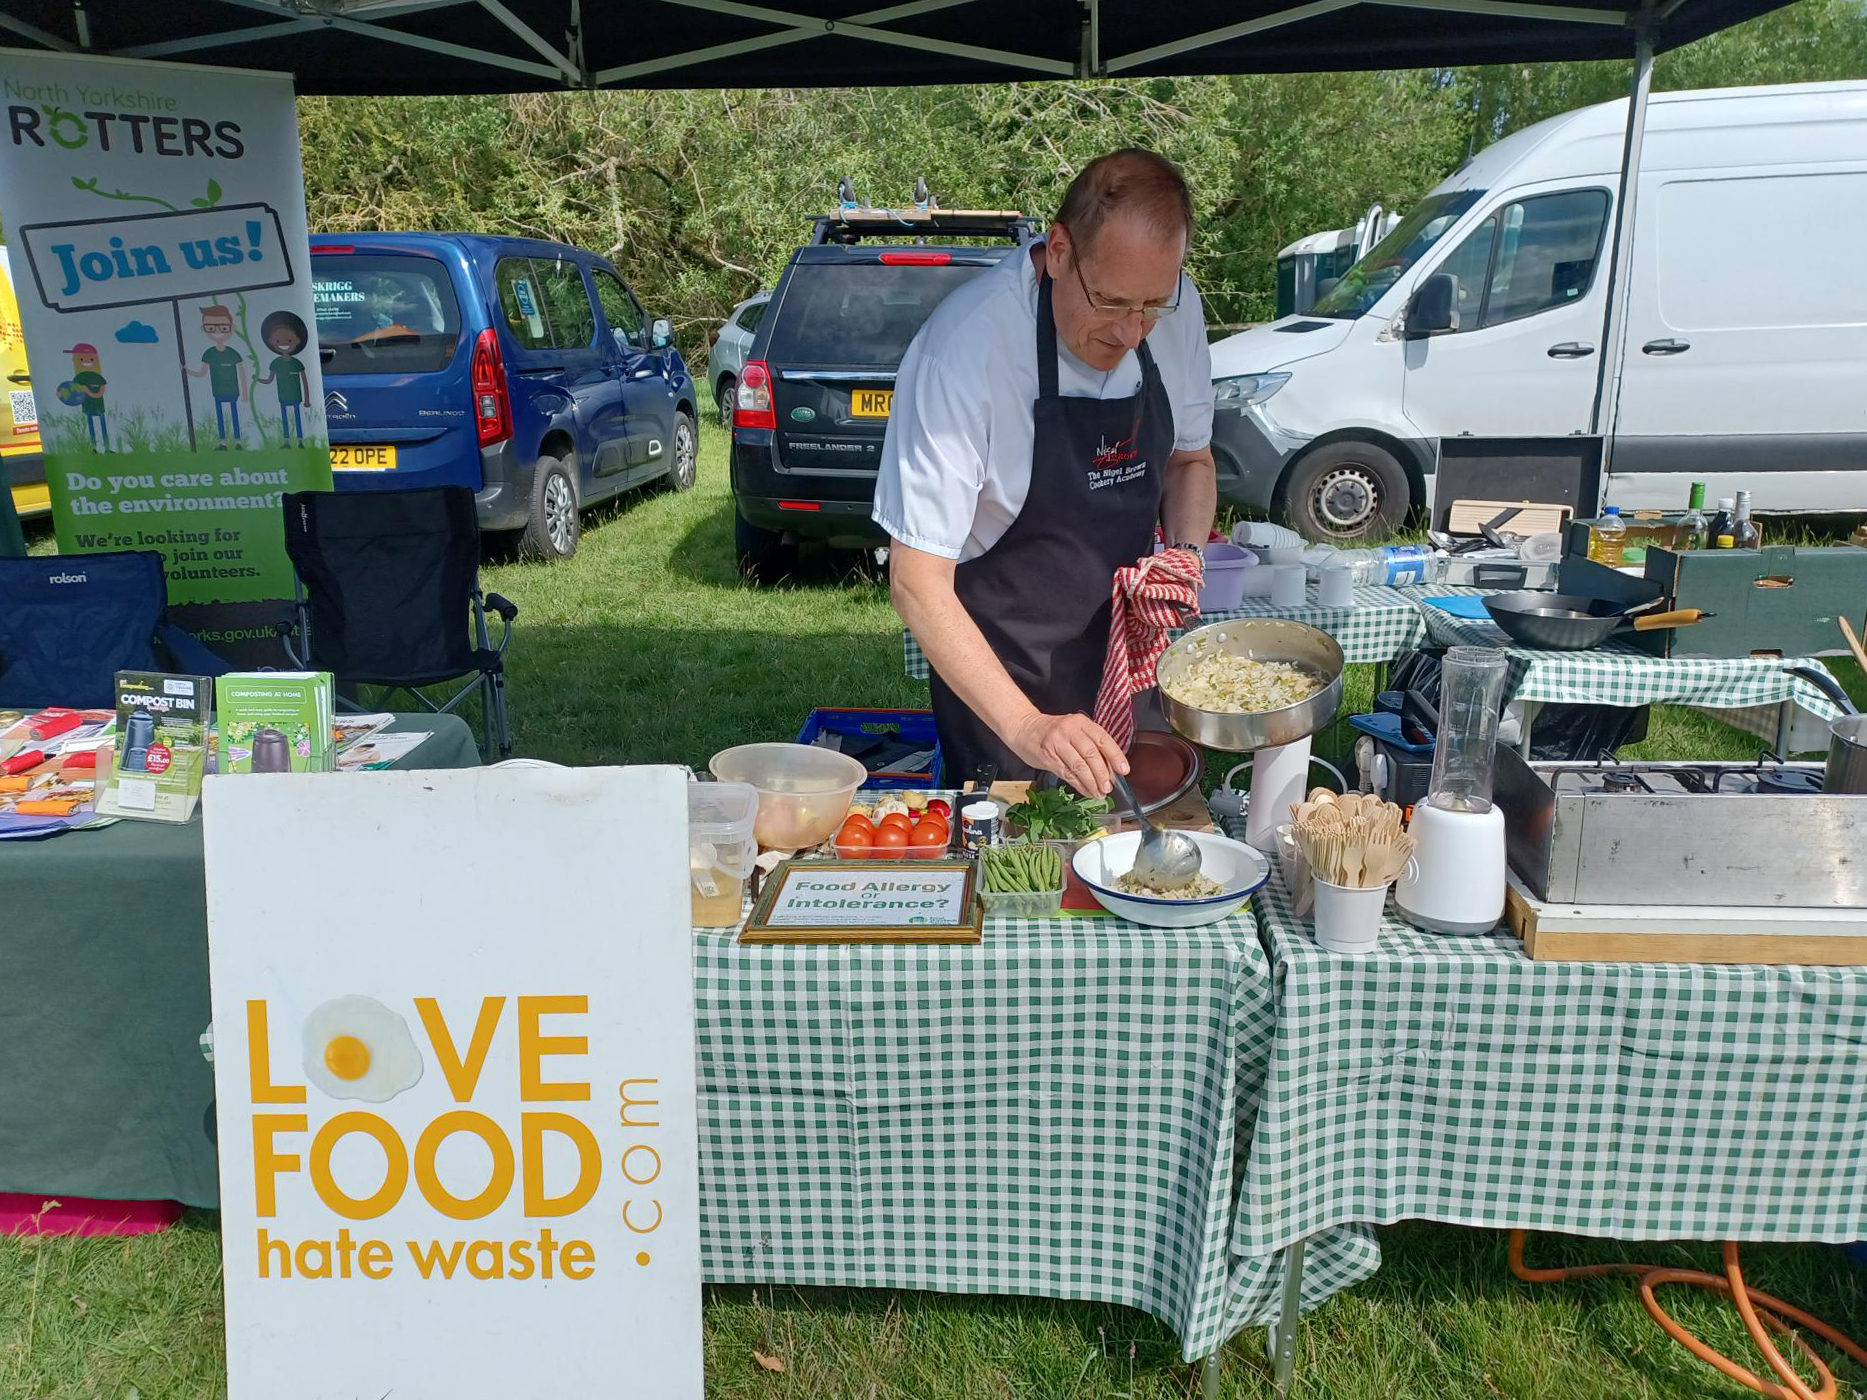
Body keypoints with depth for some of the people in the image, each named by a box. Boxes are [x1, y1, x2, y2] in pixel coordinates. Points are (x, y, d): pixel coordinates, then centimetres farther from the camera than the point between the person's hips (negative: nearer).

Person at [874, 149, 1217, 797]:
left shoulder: (1175, 309, -10)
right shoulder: (964, 348, -28)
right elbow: (917, 581, -26)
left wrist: (1183, 554, -12)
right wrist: (1025, 727, -34)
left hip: (1129, 651, 6)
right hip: (1000, 671, -5)